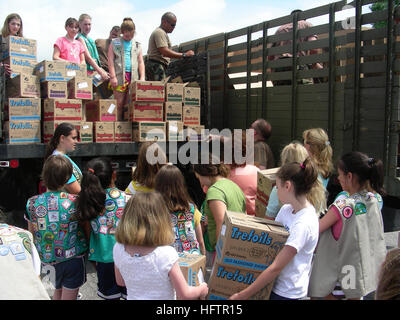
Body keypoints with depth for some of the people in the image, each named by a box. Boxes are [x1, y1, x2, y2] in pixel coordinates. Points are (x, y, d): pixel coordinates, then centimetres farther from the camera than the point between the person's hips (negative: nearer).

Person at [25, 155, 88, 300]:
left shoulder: (32, 203, -10)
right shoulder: (75, 201, -18)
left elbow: (32, 234, 3)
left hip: (47, 259, 3)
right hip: (73, 260, -3)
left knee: (58, 291, 29)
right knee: (68, 297, 12)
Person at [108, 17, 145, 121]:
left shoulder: (137, 45, 20)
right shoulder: (115, 43, 12)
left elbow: (141, 62, 16)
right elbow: (110, 60, 3)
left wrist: (142, 77, 2)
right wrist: (113, 77, -8)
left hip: (134, 77, 2)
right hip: (119, 76, -2)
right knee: (119, 103, -7)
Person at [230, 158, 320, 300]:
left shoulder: (304, 224, -24)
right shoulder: (286, 209, 0)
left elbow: (276, 268, -24)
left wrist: (242, 295, -20)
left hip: (287, 292, -6)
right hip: (275, 283, 6)